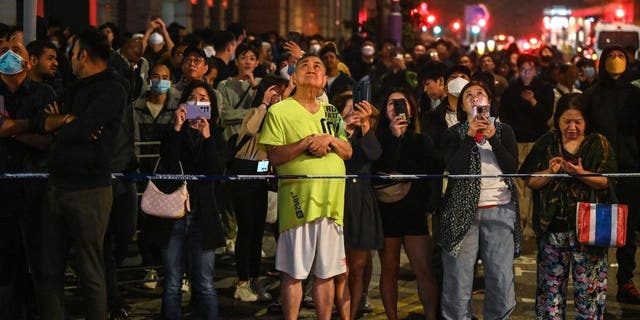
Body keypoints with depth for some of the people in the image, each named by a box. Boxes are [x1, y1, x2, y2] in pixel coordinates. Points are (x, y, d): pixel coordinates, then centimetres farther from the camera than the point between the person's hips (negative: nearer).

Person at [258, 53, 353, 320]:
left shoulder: (331, 113, 16)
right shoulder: (279, 111, -1)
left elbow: (348, 152, 14)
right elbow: (273, 156, -8)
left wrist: (329, 139, -5)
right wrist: (308, 142, -15)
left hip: (332, 202, 5)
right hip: (298, 202, -5)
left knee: (327, 272, 10)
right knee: (294, 272, -1)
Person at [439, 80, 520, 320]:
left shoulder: (504, 131, 12)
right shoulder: (454, 133, 7)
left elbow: (512, 167, -1)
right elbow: (454, 168, -8)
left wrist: (492, 138, -10)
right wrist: (470, 136, -13)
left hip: (500, 210, 1)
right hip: (463, 210, -1)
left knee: (501, 277, -2)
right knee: (458, 277, -4)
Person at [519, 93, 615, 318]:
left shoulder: (598, 144, 4)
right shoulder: (546, 144, 9)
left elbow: (607, 182, -4)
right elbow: (530, 181, 6)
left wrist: (581, 173, -19)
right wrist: (550, 172, -12)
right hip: (553, 226, 2)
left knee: (589, 287, -1)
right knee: (551, 284, 6)